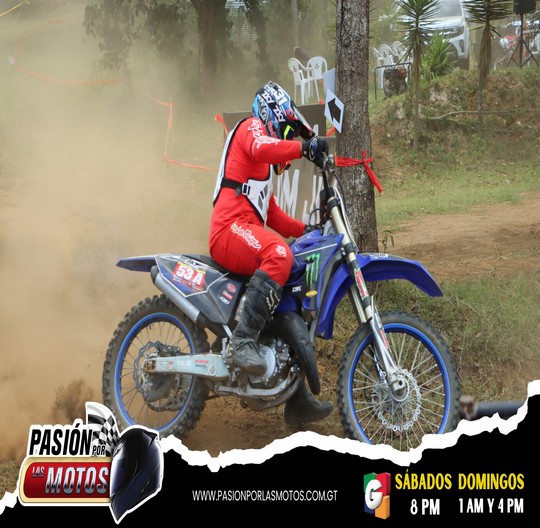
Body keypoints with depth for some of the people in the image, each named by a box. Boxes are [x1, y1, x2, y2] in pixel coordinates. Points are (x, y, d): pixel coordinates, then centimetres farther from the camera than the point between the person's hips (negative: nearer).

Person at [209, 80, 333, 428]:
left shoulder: (264, 168, 36)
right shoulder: (252, 127, 6)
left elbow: (274, 215, 34)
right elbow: (262, 149, -20)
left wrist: (306, 228, 22)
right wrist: (304, 147, -31)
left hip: (249, 235, 11)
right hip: (231, 229, -11)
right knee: (279, 255, -37)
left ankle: (298, 399, 17)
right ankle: (243, 341, -42)